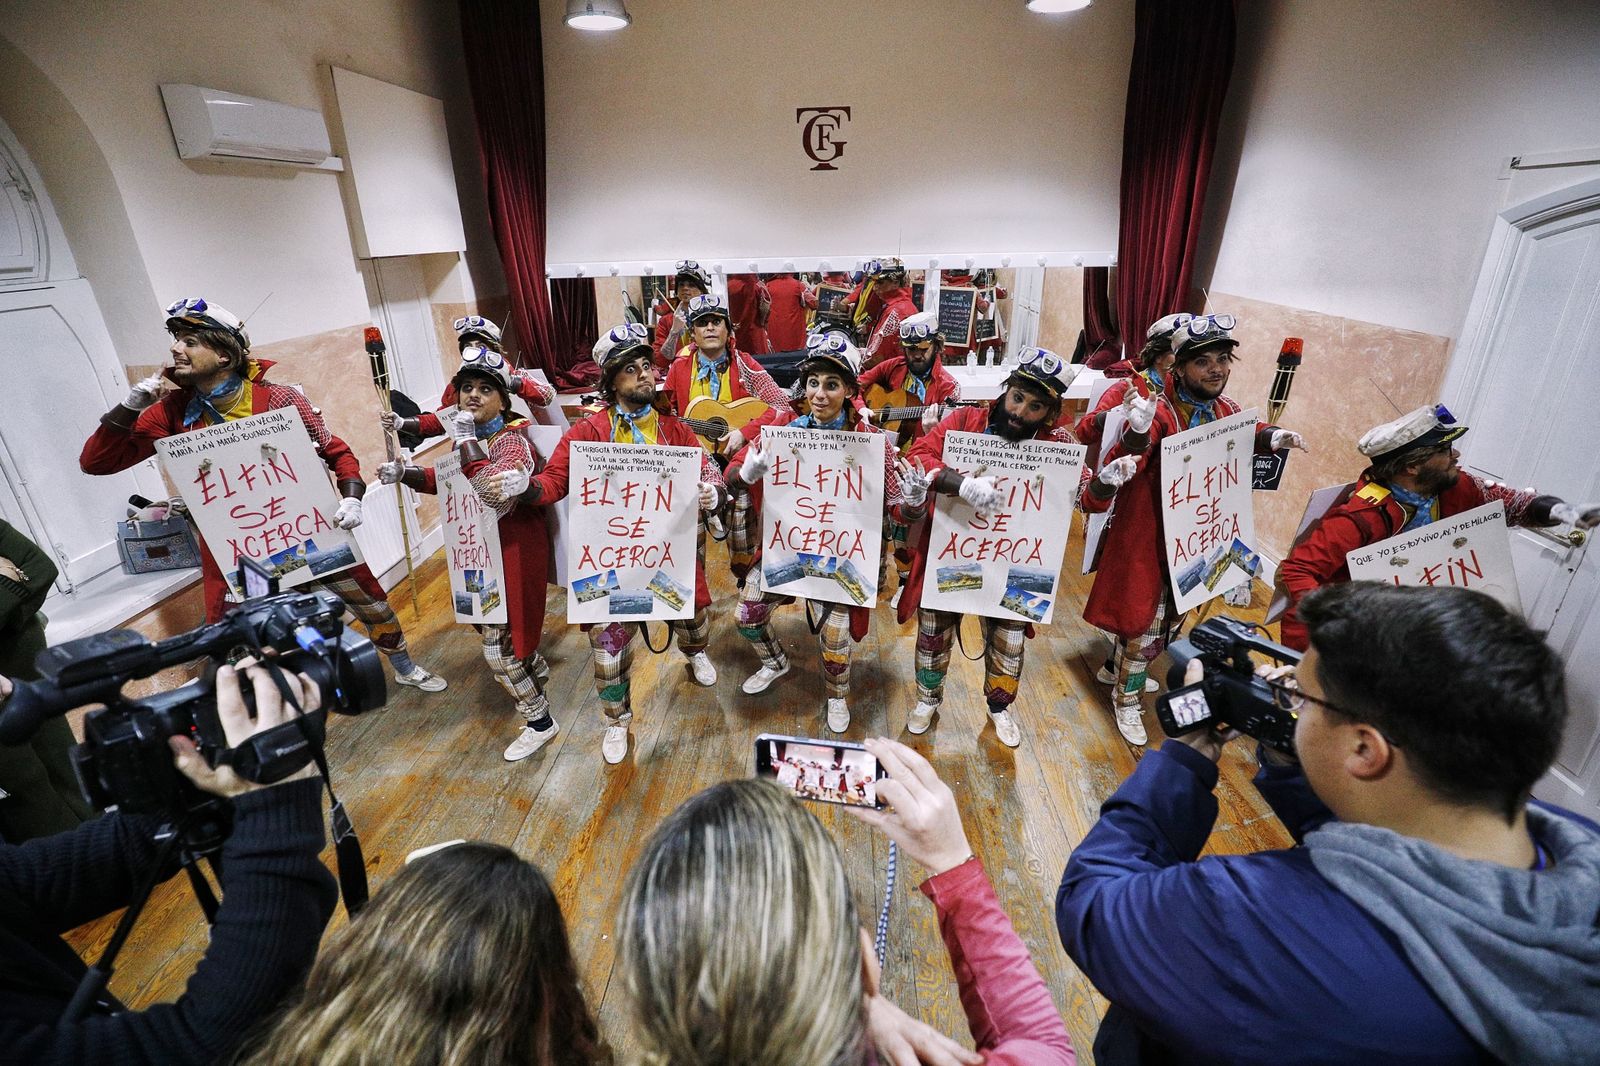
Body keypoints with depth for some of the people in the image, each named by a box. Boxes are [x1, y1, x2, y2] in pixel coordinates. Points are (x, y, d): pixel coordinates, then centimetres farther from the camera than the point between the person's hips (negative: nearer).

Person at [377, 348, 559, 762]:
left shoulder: (512, 440, -19)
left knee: (497, 647, -3)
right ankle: (536, 671, 51)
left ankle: (539, 721, 15)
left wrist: (468, 444, -29)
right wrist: (406, 474, 2)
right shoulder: (472, 435, 5)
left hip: (513, 547, -8)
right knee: (501, 624, 23)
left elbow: (491, 494, -36)